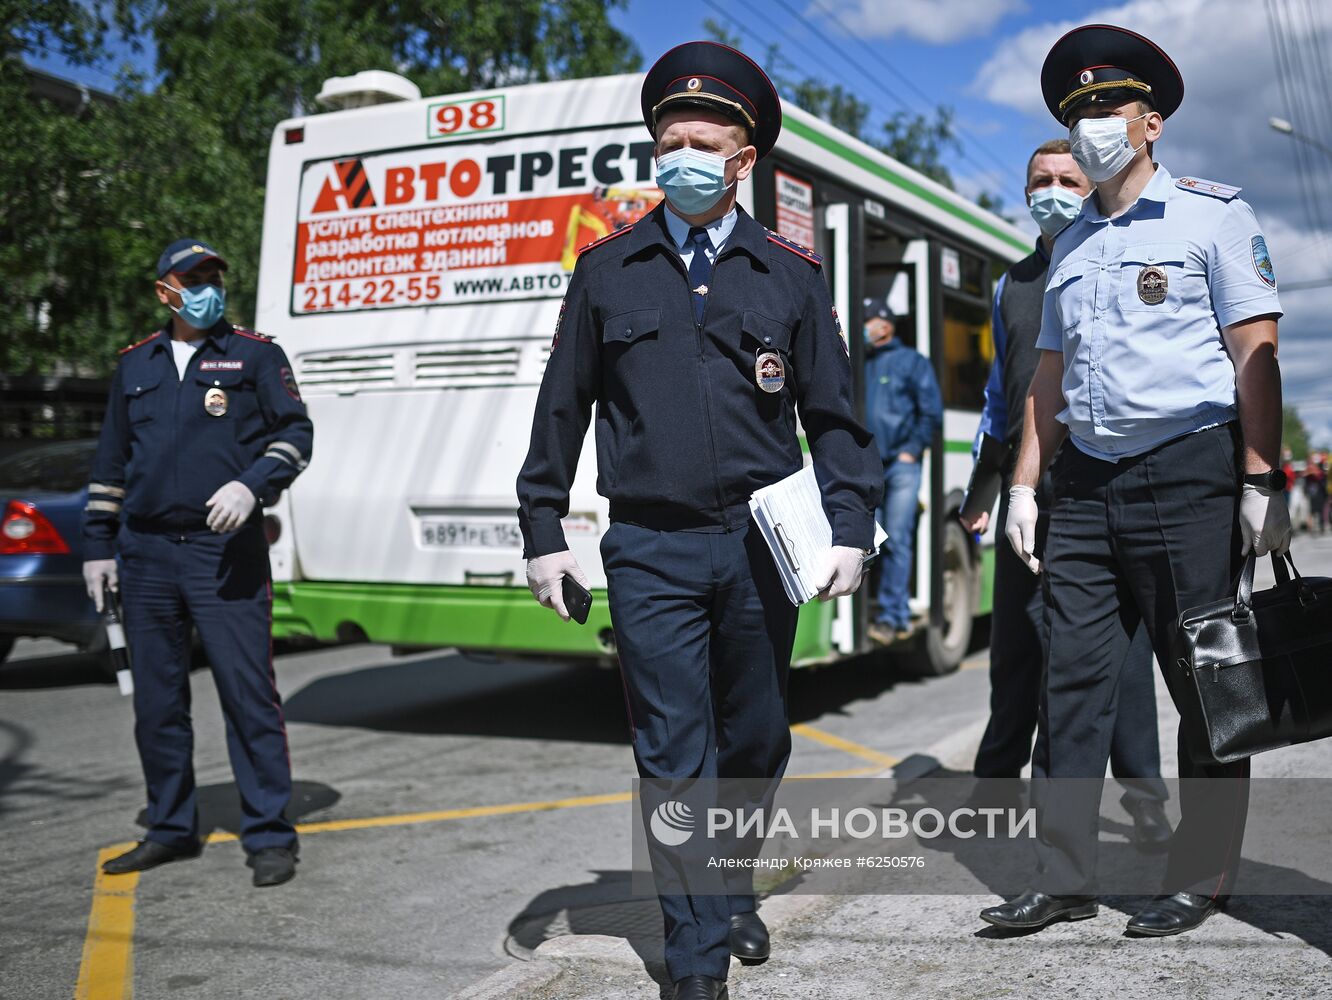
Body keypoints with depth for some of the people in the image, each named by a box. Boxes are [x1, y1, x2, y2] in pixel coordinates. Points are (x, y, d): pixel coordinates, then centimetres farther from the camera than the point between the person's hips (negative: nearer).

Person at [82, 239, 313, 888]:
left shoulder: (254, 354, 5)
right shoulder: (135, 364, 15)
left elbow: (295, 432, 1)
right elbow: (111, 461, 20)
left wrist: (251, 484, -17)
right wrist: (98, 545, 15)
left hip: (226, 551, -4)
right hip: (146, 554, 4)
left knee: (247, 693, -7)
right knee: (156, 700, 10)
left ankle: (268, 837, 1)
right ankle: (171, 829, 23)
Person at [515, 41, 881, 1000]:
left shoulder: (790, 272, 8)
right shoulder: (607, 269, 7)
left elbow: (832, 412, 9)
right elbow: (563, 409, 10)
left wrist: (851, 528, 0)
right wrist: (544, 532, 7)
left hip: (760, 543, 1)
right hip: (651, 550, -1)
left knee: (757, 741, 13)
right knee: (675, 754, -1)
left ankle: (732, 891, 37)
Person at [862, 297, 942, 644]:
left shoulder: (911, 361, 4)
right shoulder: (858, 364, 13)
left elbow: (932, 412, 2)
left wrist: (912, 450, -3)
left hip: (901, 466, -4)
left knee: (897, 540, -7)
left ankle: (888, 617, -6)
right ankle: (901, 616, 11)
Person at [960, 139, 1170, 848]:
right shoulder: (1010, 285, 18)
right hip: (1027, 485, 4)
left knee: (1120, 639, -2)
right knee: (1015, 641, 9)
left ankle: (1143, 794, 10)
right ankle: (997, 781, 22)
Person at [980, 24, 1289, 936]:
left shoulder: (1212, 214, 1)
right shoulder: (1071, 243, 18)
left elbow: (1255, 352, -6)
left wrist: (1262, 481, -13)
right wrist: (1026, 484, 12)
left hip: (1188, 475, -5)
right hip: (1087, 483, 6)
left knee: (1205, 682, 2)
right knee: (1076, 679, 3)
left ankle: (1204, 878, 14)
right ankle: (1067, 877, 10)